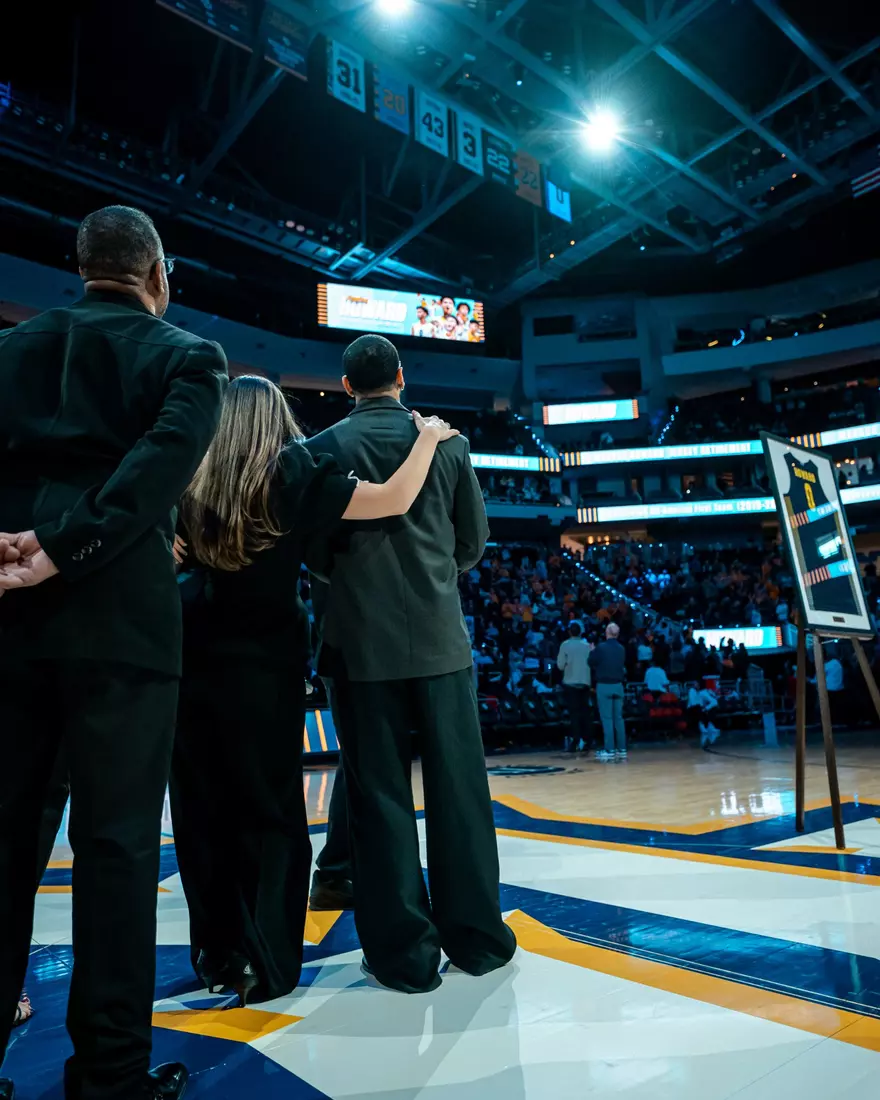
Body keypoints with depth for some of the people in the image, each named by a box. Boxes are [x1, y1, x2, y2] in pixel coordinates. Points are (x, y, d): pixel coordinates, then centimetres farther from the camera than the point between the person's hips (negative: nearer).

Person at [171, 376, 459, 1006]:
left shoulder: (194, 486, 2)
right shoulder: (292, 476, -9)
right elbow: (393, 501, -15)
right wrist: (428, 436, -2)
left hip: (197, 668, 4)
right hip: (264, 670, -4)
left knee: (205, 812, 14)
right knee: (271, 813, 10)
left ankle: (218, 951, 26)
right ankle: (266, 959, 13)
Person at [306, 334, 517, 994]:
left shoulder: (324, 447, -1)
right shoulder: (447, 442, 3)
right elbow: (474, 539, 8)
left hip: (362, 641, -1)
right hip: (439, 636, 1)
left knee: (380, 794, 6)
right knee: (457, 786, 10)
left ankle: (405, 952, 16)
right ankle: (477, 937, 22)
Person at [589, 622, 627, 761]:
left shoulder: (600, 647, -12)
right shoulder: (622, 649, 3)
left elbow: (592, 663, -2)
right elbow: (623, 666, 14)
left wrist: (592, 652, 14)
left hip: (604, 686, -4)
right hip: (618, 685, 4)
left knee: (607, 718, -2)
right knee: (619, 718, 10)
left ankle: (610, 750, -3)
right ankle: (622, 749, 12)